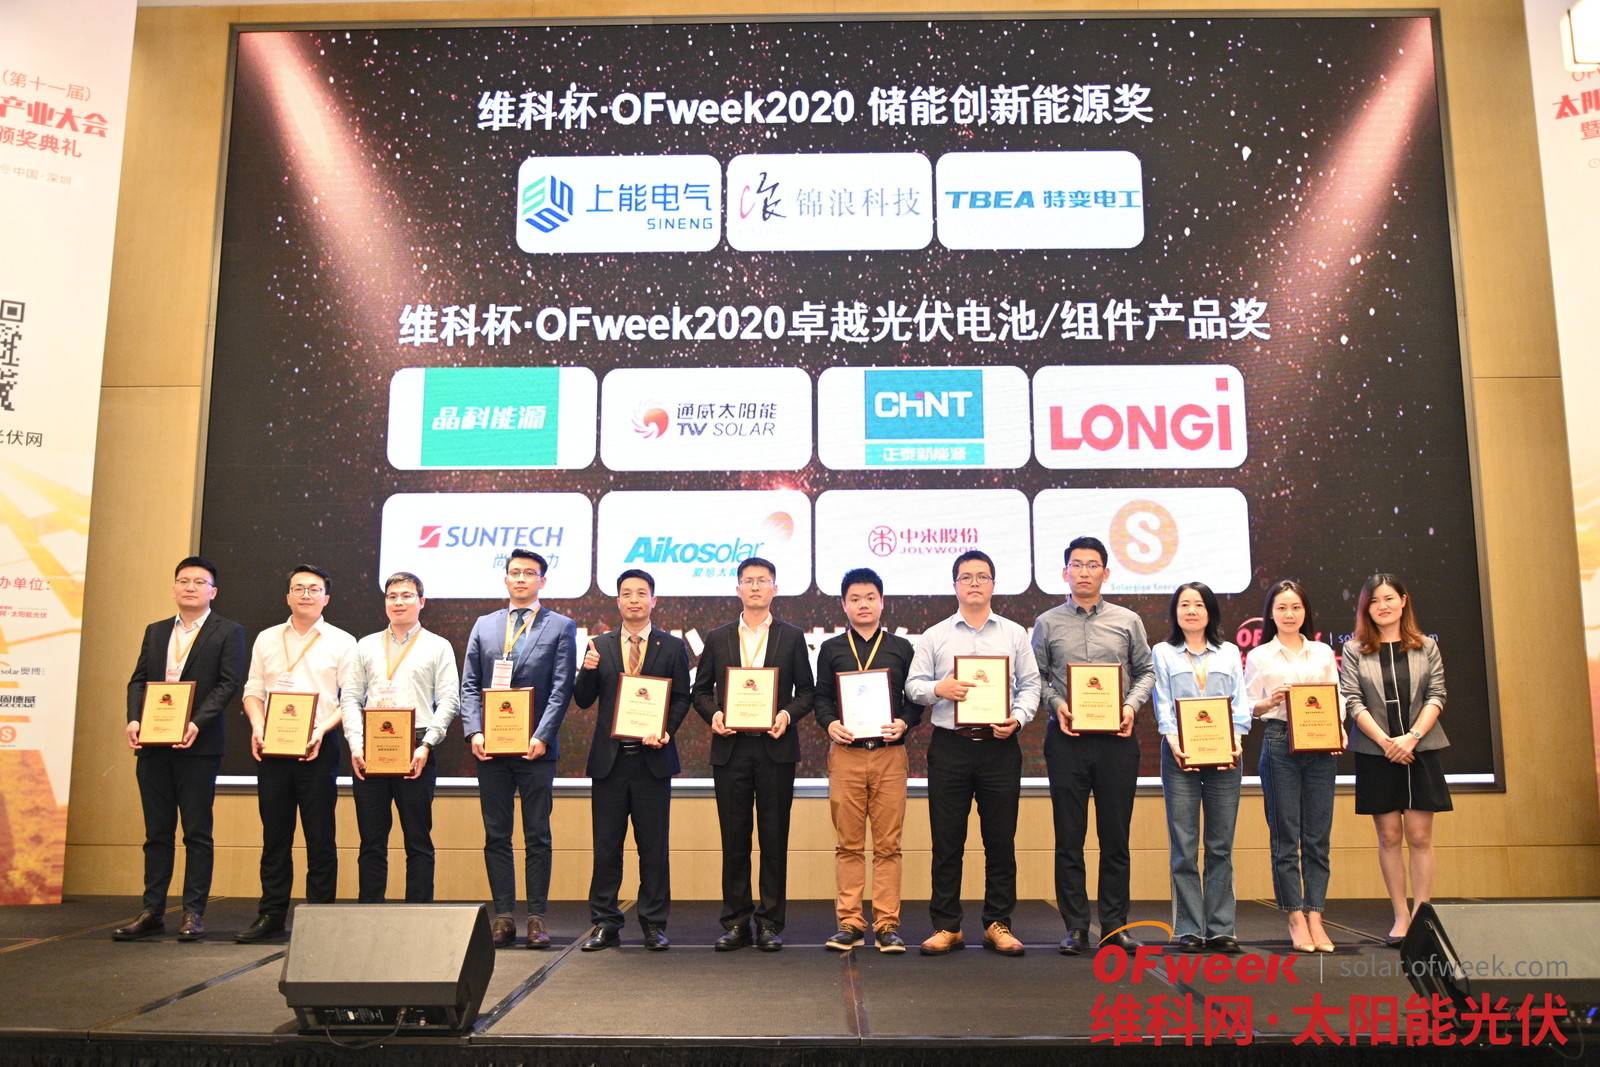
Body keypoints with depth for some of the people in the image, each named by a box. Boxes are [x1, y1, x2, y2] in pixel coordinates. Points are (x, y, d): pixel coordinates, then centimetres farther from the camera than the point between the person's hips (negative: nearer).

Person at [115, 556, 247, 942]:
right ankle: (152, 911, 16)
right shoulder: (155, 631, 17)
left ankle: (193, 912, 5)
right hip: (152, 745, 5)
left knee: (197, 833, 0)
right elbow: (138, 680, 12)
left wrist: (196, 723, -19)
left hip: (198, 745, -5)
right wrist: (134, 719, -6)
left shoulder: (228, 632, 1)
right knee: (157, 832, 10)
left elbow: (228, 683, -7)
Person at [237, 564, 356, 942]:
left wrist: (321, 729, -14)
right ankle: (271, 915, 16)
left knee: (320, 836, 0)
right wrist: (257, 727, -4)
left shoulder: (341, 642, 2)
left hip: (319, 748, -3)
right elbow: (253, 691, 13)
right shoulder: (266, 639, 13)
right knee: (274, 834, 8)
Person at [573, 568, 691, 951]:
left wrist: (666, 731, -14)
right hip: (609, 758, 2)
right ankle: (605, 923, 16)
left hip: (652, 758, -1)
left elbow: (682, 698, 3)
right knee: (606, 845, 6)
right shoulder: (600, 646, 9)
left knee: (653, 846, 4)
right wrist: (588, 671, -13)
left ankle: (654, 924, 14)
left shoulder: (673, 647, 5)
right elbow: (583, 701, 6)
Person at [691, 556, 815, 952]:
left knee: (774, 838, 2)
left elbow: (807, 690, 6)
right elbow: (700, 690, 11)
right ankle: (735, 922, 14)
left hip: (775, 747, -1)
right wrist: (713, 714, -8)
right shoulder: (717, 638, 10)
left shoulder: (792, 637, 7)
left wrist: (788, 714, -12)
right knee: (734, 839, 6)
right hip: (730, 748, 1)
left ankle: (770, 922, 12)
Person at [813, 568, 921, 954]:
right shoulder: (831, 649, 11)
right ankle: (849, 922, 11)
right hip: (845, 753, 0)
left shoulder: (901, 648, 10)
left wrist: (903, 723, -10)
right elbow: (821, 697, 9)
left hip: (889, 753, 0)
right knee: (848, 844, 4)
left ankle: (887, 924, 8)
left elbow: (915, 698, 8)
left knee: (888, 844, 1)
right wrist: (829, 723, -10)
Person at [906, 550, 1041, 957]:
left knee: (1001, 839, 5)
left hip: (1000, 745, 1)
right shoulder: (934, 636, 8)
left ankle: (998, 924, 16)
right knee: (947, 841, 3)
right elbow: (913, 684, 7)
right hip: (949, 745, 0)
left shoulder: (1014, 634, 10)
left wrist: (1018, 718, -9)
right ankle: (946, 926, 12)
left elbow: (1030, 685, 8)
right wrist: (938, 689, -13)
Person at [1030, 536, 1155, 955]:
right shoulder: (1047, 623, 6)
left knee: (1115, 836, 5)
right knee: (1069, 837, 3)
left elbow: (1146, 671, 11)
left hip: (1117, 737, 1)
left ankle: (1115, 925, 15)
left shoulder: (1128, 621, 8)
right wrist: (1056, 705, -10)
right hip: (1066, 737, 0)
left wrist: (1132, 705, -5)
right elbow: (1035, 678, 7)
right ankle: (1075, 927, 11)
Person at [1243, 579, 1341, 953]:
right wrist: (1269, 703, -15)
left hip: (1320, 747, 2)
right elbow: (1248, 707, 5)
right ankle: (1296, 918, 6)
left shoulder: (1323, 652, 13)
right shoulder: (1259, 656, 6)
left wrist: (1339, 730, -5)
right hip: (1278, 744, -2)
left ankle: (1315, 917, 8)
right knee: (1286, 835, -1)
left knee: (1318, 836, 2)